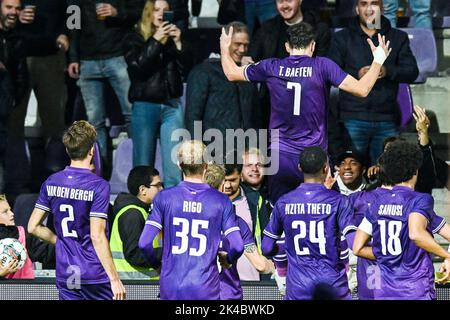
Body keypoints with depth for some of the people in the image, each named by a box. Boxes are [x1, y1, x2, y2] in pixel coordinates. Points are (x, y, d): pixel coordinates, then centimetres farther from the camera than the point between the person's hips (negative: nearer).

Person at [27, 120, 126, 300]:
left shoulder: (51, 183, 3)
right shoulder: (99, 186, -13)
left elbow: (33, 227, 6)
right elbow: (97, 236, -18)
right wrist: (115, 279, -15)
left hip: (65, 276, 5)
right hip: (95, 276, -5)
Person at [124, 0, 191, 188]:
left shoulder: (173, 37, 11)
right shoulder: (135, 39, 5)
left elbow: (186, 69, 5)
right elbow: (137, 68, -10)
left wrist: (178, 43, -8)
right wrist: (155, 42, -14)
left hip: (172, 105, 2)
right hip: (145, 106, -2)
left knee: (174, 168, -4)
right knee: (143, 166, 0)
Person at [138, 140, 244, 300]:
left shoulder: (164, 197, -1)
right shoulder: (221, 201, -1)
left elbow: (145, 243, -7)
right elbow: (237, 246, -6)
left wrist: (158, 262, 13)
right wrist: (227, 260, 15)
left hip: (171, 288, 1)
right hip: (206, 290, -1)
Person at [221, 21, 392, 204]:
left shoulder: (272, 67, 0)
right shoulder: (322, 66, -7)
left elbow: (231, 73, 15)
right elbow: (362, 89, -11)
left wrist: (224, 48, 33)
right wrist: (378, 60, 3)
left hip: (280, 156, 2)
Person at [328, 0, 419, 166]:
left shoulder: (398, 38, 12)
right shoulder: (342, 38, 10)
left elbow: (412, 72, 3)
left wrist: (388, 71, -18)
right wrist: (356, 74, -18)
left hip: (387, 120, 1)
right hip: (353, 119, -1)